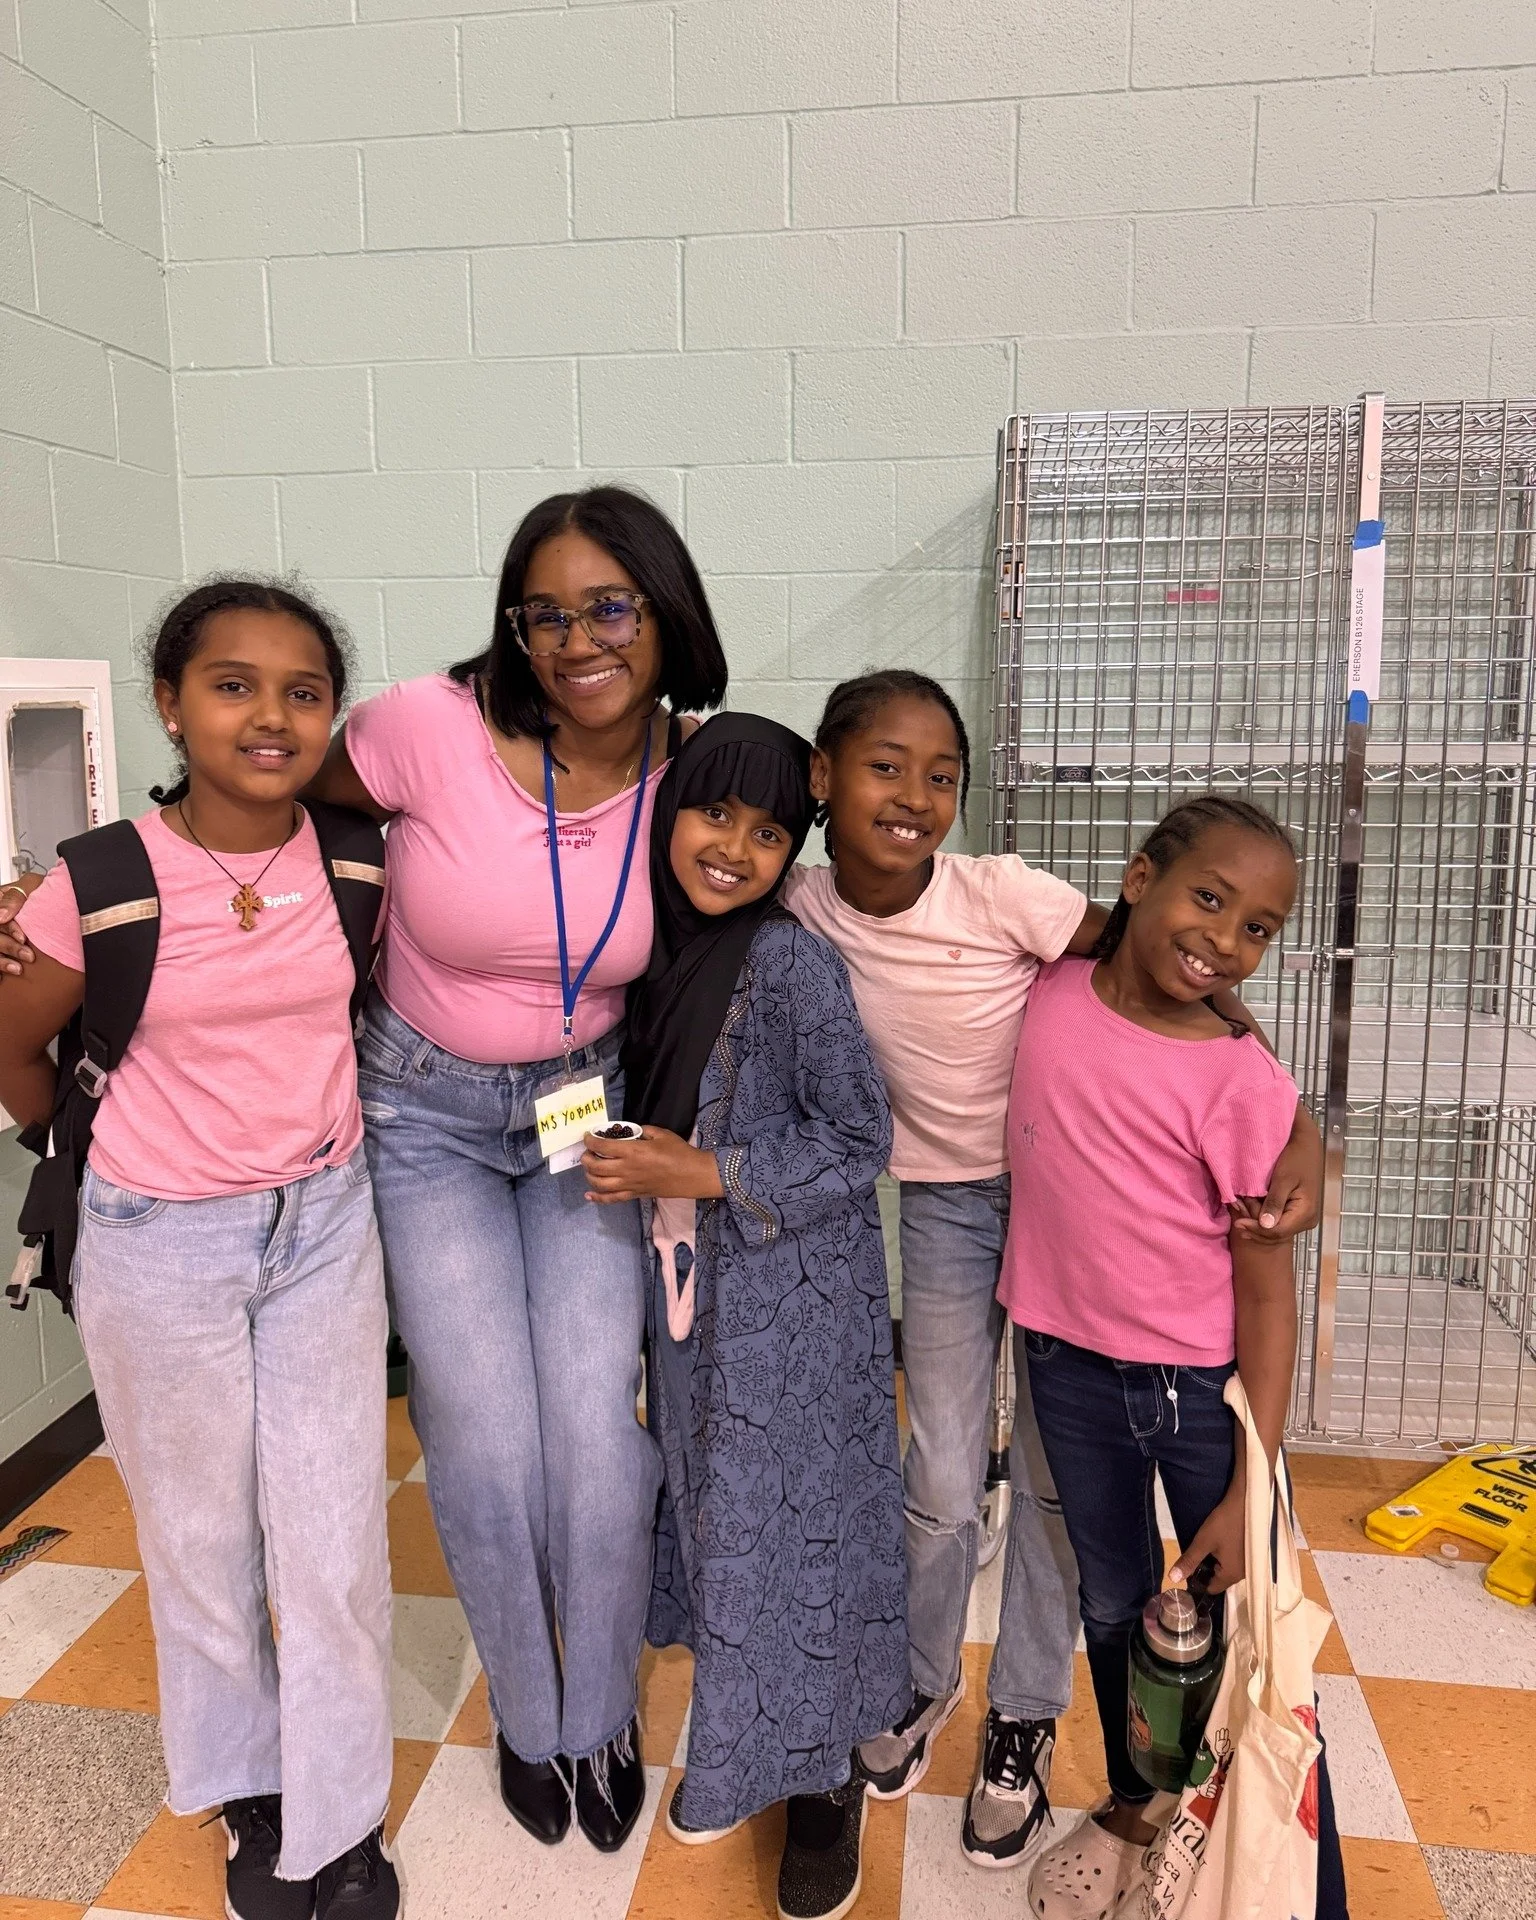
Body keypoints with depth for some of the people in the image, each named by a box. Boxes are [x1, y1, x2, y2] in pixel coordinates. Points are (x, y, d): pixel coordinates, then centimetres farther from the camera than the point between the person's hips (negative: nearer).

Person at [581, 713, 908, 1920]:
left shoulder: (795, 963, -20)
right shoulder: (655, 949, 0)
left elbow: (858, 1141, -18)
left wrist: (701, 1173, -21)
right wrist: (630, 1162, -3)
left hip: (797, 1296, -6)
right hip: (691, 1288, 6)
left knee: (793, 1524, 5)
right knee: (710, 1508, 18)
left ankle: (823, 1777, 29)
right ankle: (736, 1745, 41)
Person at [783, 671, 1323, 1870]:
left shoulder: (1004, 896, -24)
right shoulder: (805, 911, -14)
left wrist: (1302, 1133, -28)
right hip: (944, 1201, 2)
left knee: (1052, 1477, 10)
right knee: (943, 1482, 9)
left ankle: (1024, 1721, 35)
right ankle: (924, 1682, 40)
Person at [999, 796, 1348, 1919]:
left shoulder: (1243, 1084, -17)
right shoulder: (1048, 991, -8)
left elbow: (1268, 1288, -12)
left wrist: (1250, 1490, -13)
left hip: (1206, 1384, -3)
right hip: (1072, 1368, 3)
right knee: (1114, 1604, 22)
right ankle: (1134, 1808, 47)